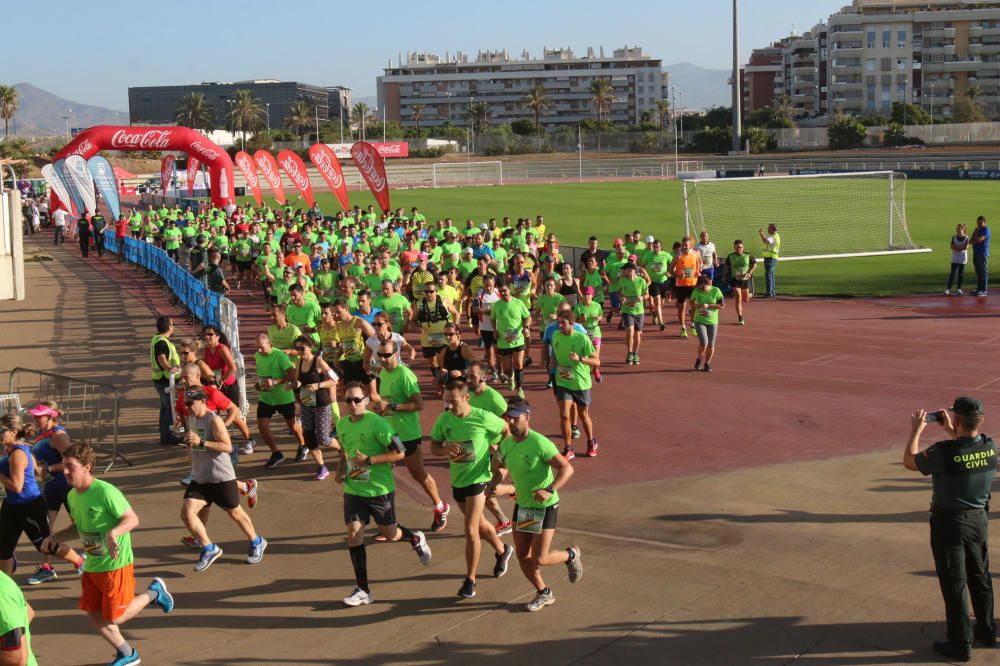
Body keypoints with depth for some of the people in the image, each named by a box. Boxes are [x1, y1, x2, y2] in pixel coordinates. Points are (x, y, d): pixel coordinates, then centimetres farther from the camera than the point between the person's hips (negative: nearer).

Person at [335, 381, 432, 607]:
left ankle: (416, 539, 45)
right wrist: (341, 468, 6)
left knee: (390, 535, 9)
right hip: (353, 489, 5)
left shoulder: (376, 423, -18)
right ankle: (363, 590, 4)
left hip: (380, 489, -5)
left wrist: (369, 460, -24)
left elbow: (399, 453, -19)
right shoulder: (342, 424, 3)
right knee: (354, 534, -5)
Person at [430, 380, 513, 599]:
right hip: (457, 480, 6)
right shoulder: (444, 419, -6)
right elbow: (434, 446, 2)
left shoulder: (483, 417, -17)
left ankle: (470, 581, 3)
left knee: (470, 531, -10)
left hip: (478, 478, -5)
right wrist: (445, 450, -19)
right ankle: (503, 551, 49)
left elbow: (507, 430, -1)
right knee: (478, 524, 23)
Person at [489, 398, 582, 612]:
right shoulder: (506, 444, -1)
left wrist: (550, 490, -36)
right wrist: (495, 485, -5)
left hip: (545, 507, -7)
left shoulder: (540, 443, -23)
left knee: (539, 560, -6)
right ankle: (544, 594, 29)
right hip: (522, 506, 7)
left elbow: (567, 468, -24)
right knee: (522, 556, 7)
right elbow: (499, 469, 16)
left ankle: (571, 555, 26)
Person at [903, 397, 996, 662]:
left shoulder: (944, 452, -27)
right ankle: (986, 630, 37)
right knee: (980, 578, 22)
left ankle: (960, 644, 13)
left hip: (950, 523, -6)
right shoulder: (990, 447, -9)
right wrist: (950, 431, 18)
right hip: (979, 519, 6)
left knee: (954, 584, 5)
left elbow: (909, 462, -9)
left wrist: (916, 430, 1)